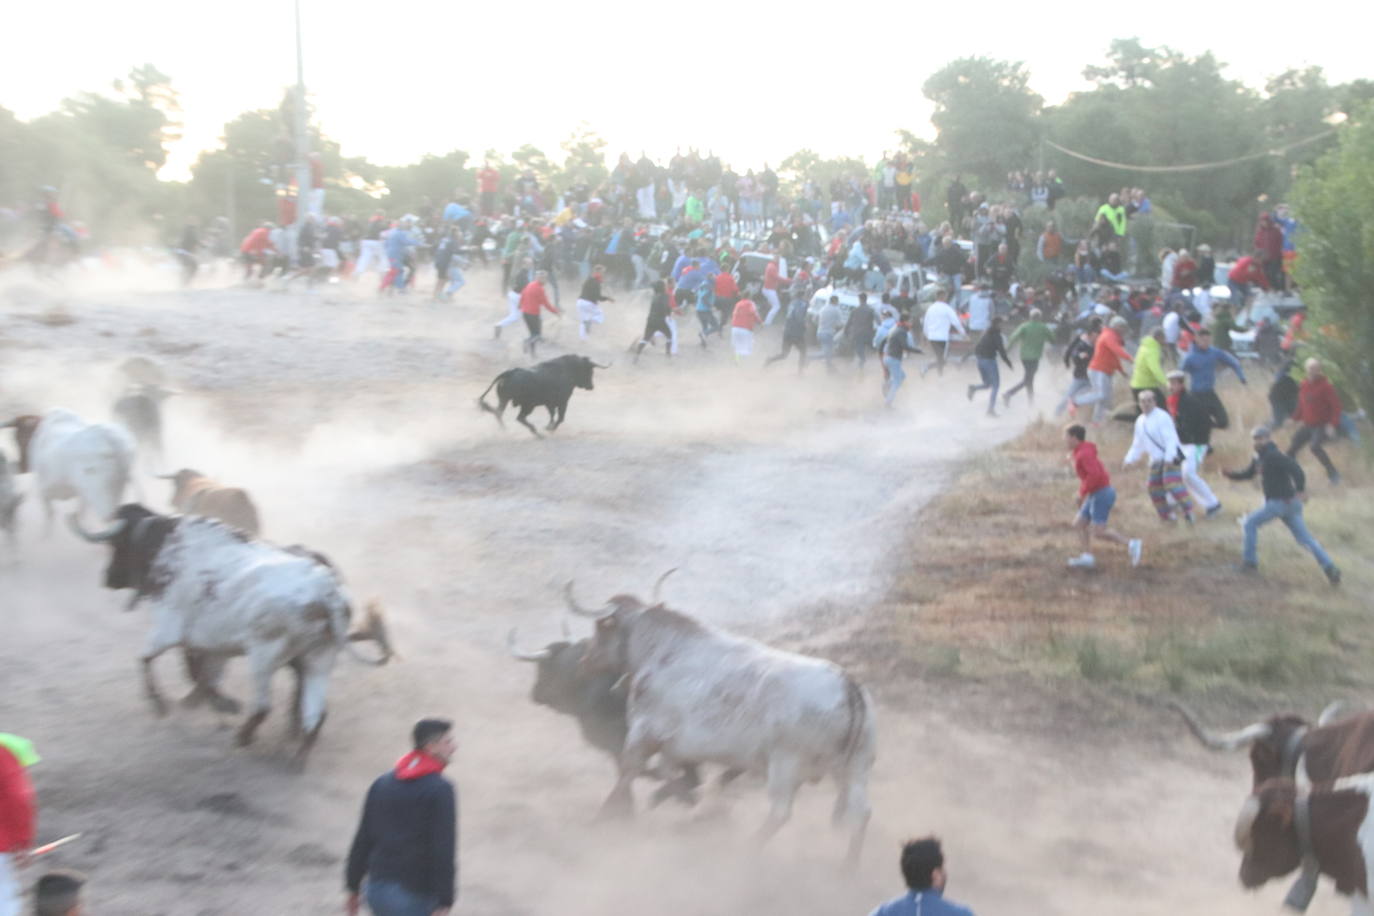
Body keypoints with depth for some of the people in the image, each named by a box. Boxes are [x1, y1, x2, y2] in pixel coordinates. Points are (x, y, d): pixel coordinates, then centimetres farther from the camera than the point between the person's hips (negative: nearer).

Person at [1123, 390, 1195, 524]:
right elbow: (1138, 443, 23)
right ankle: (1165, 515, 23)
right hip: (1156, 460, 9)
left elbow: (1170, 438, -19)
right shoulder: (1140, 421, 13)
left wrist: (1169, 458, -27)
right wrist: (1129, 459, 13)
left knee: (1172, 484, -21)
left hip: (1170, 457, -9)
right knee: (1154, 487, 10)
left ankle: (1187, 510, -15)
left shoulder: (1162, 417, -12)